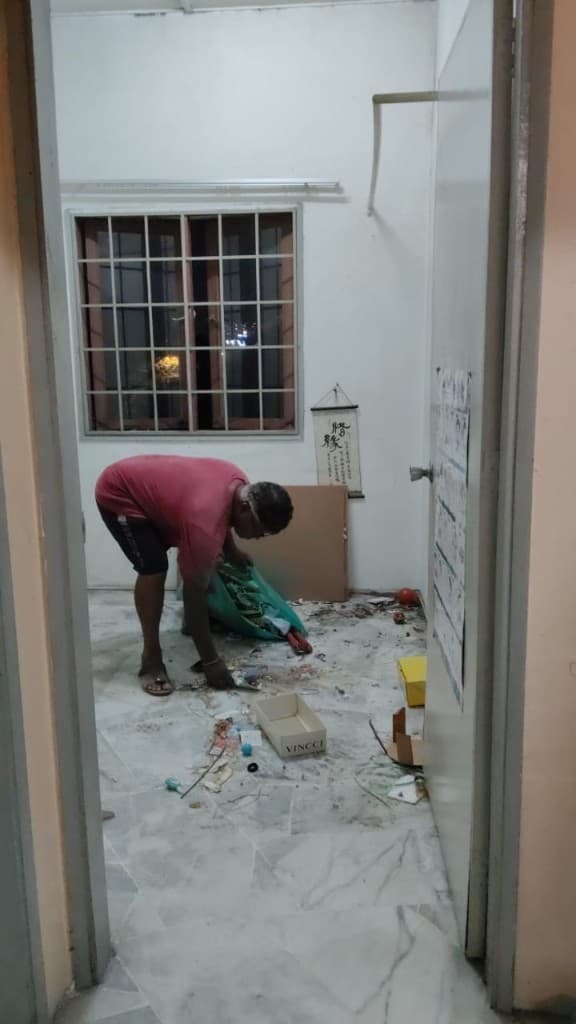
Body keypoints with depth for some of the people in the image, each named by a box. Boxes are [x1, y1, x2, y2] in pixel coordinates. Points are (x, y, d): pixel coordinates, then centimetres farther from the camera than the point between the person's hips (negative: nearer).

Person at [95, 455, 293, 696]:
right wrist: (211, 661, -24)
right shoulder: (204, 524, -36)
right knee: (154, 568, -22)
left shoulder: (240, 484, -12)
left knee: (196, 561, 10)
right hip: (118, 493, -9)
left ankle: (191, 622, 29)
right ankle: (151, 660, -10)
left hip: (144, 485, 9)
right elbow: (194, 592, -30)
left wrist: (231, 551, 19)